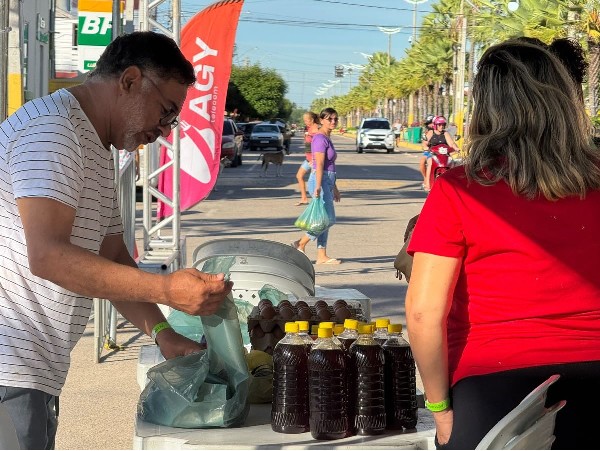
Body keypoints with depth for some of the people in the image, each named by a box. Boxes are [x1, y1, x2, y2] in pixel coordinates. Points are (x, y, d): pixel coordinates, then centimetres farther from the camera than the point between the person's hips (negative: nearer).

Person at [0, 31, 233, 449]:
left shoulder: (99, 153, 18)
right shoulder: (51, 129, -15)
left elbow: (112, 260, 20)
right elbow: (47, 256, -24)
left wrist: (162, 332, 6)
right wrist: (166, 289, -26)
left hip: (37, 370, 10)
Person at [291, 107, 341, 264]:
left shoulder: (327, 138, 16)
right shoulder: (320, 138, -13)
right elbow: (319, 165, -21)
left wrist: (334, 187, 24)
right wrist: (318, 187, -27)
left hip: (327, 182, 10)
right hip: (320, 181, -10)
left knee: (325, 220, 8)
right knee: (328, 219, -11)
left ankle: (322, 256, 11)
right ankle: (301, 243, 1)